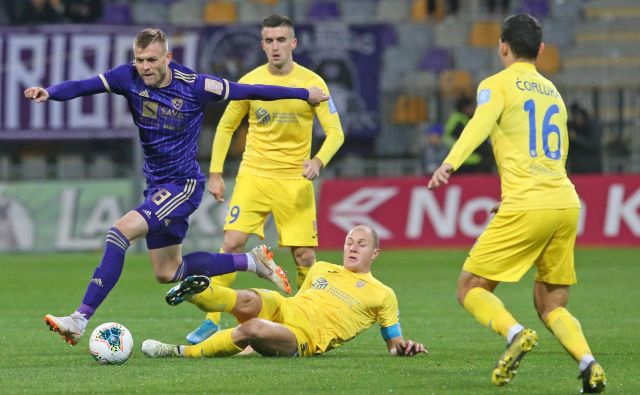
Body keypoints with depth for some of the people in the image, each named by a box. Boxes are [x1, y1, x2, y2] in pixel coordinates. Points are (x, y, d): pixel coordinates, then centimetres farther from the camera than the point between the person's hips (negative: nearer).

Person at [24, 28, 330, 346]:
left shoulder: (194, 86, -17)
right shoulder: (129, 78, -8)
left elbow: (248, 91, -6)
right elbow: (82, 86, -19)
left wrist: (304, 94, 2)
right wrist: (49, 92, -40)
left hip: (184, 185, -7)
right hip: (156, 185, 7)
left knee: (120, 232, -25)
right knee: (167, 272, 17)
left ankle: (81, 319, -25)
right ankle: (252, 261, 33)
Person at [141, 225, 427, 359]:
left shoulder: (382, 295, 14)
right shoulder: (321, 269, 27)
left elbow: (394, 343, 17)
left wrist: (404, 347, -5)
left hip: (305, 339, -5)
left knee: (252, 328, -36)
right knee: (248, 302, -34)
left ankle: (182, 353, -30)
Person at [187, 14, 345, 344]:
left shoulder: (312, 83, -5)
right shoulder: (249, 82, 0)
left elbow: (335, 132, -6)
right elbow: (226, 127, 11)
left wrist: (318, 160, -25)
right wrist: (215, 174, 4)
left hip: (295, 180, -1)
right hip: (253, 175, 1)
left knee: (305, 256, -3)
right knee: (232, 243, -12)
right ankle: (212, 320, -6)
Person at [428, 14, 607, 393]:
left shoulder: (497, 85, 4)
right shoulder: (553, 92, 24)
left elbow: (480, 124, -17)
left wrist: (451, 163, -33)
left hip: (526, 205, -6)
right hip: (567, 205, 6)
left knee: (471, 288, 5)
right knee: (551, 304, 13)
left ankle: (515, 333, -22)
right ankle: (589, 365, -12)